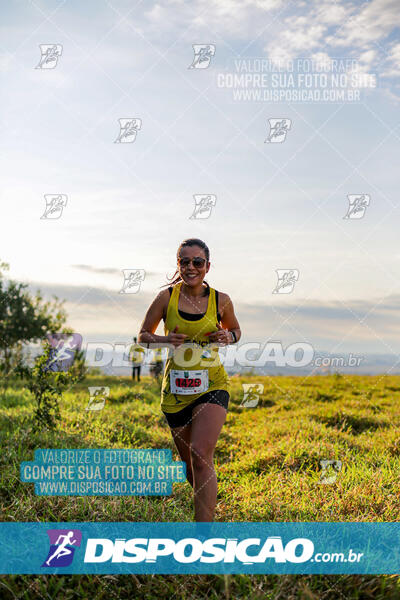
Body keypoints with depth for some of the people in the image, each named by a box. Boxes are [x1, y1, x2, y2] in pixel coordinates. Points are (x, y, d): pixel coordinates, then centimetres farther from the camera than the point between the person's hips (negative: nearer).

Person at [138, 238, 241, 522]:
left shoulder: (221, 301, -1)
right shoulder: (166, 298, -3)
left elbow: (236, 330, 17)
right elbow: (143, 335, 7)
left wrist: (228, 337, -7)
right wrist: (164, 340, -14)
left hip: (211, 385, -2)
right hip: (175, 389, 2)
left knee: (201, 455, -20)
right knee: (190, 463, 12)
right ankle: (208, 503, 45)